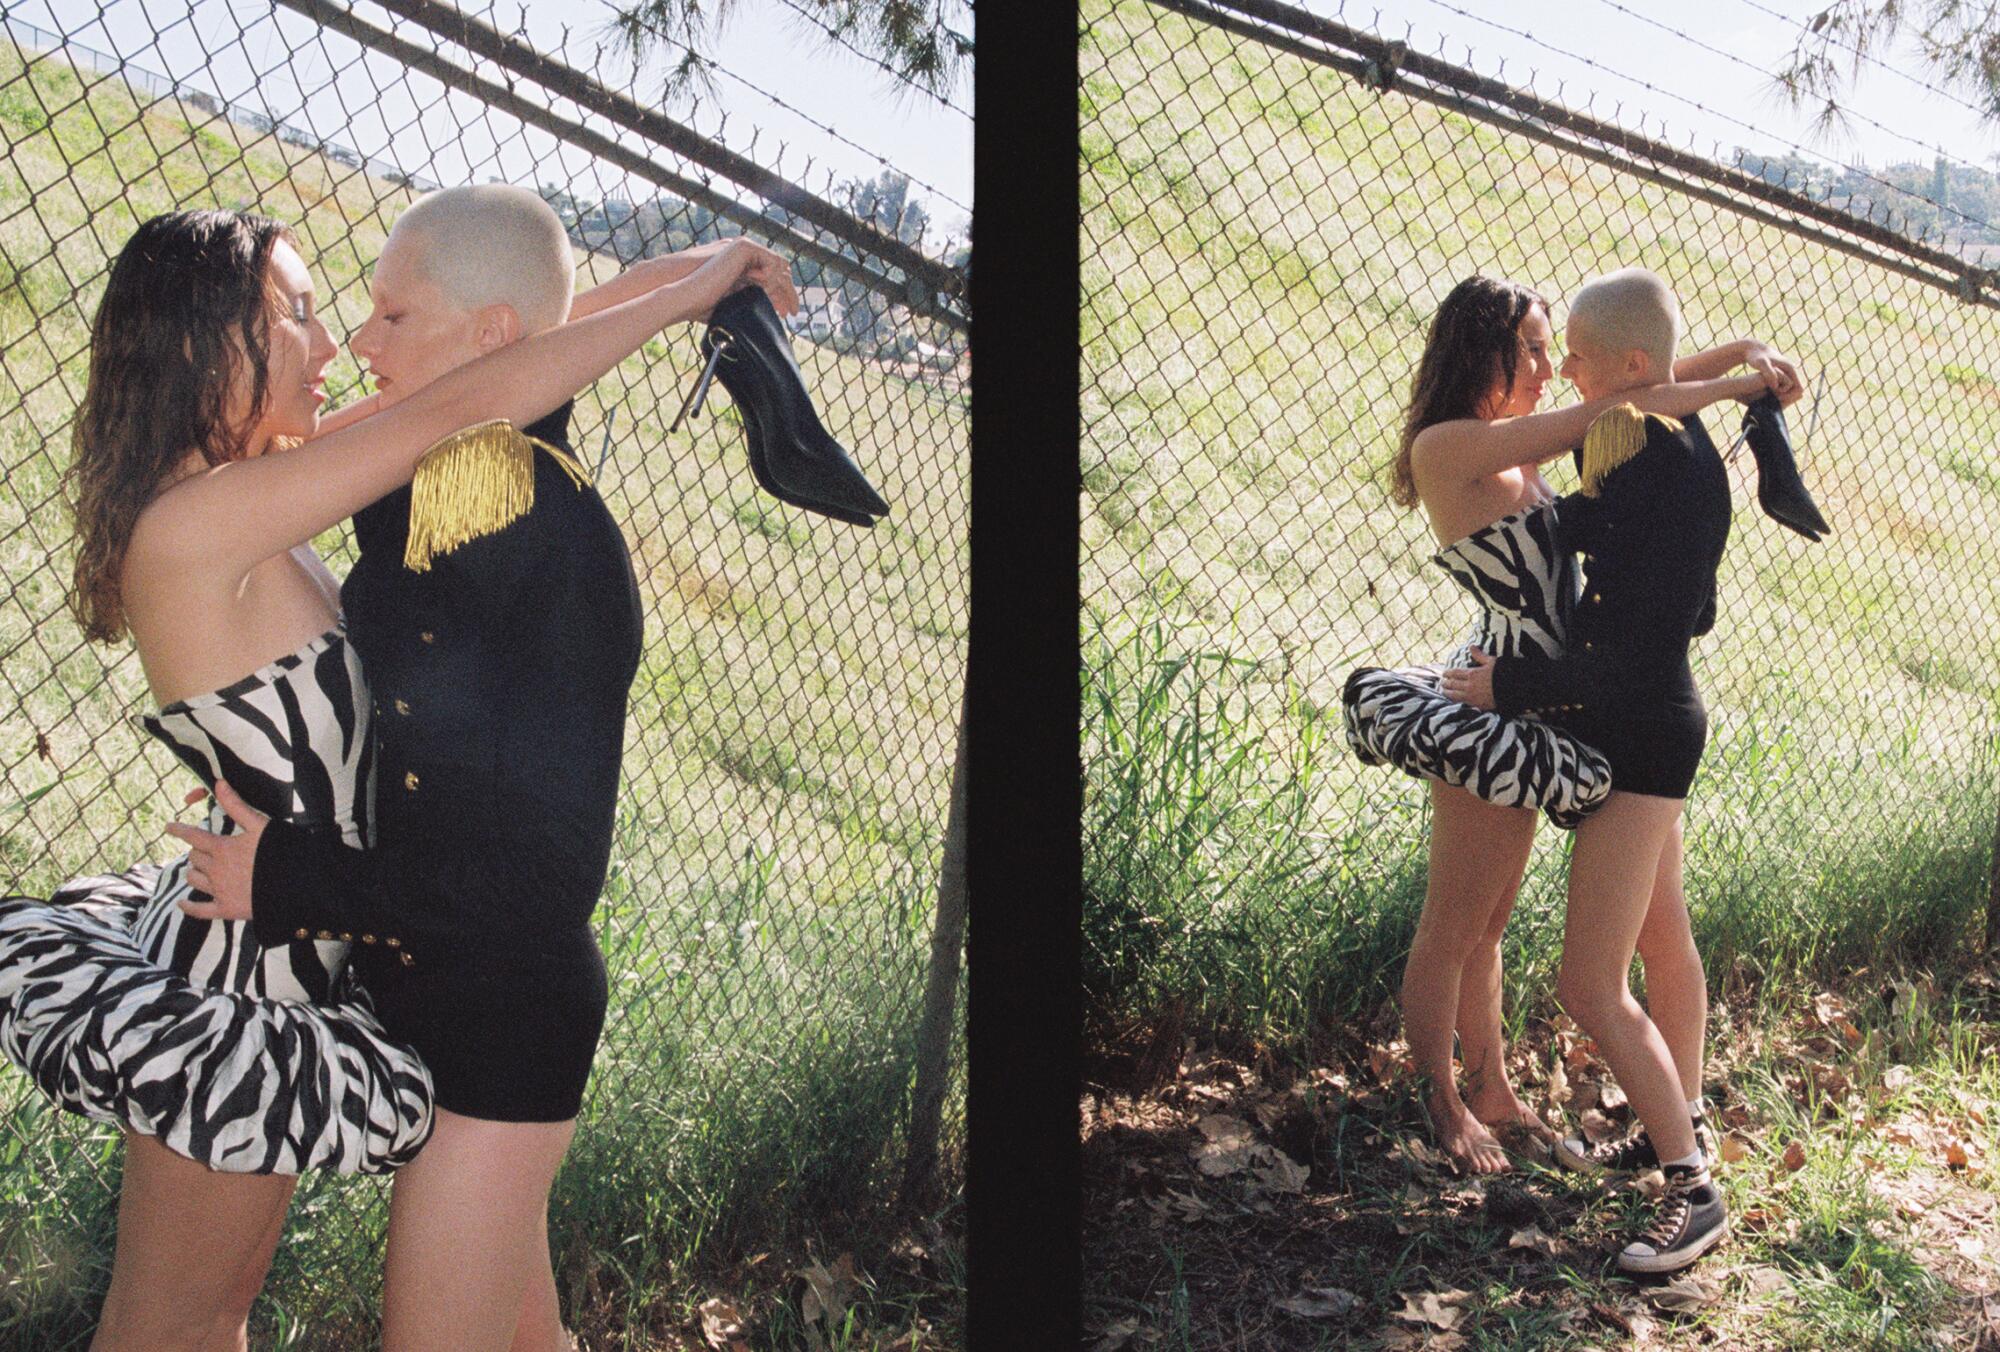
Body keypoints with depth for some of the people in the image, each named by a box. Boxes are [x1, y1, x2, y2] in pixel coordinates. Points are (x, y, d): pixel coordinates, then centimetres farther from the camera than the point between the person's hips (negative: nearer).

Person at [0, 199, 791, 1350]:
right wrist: (688, 287, -20)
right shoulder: (192, 525, -24)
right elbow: (456, 410, -28)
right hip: (230, 994, -9)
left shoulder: (245, 495, 2)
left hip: (273, 959, 9)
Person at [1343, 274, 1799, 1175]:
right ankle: (1445, 1109, 20)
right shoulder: (1448, 446, -15)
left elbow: (1638, 389, 16)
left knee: (1489, 921, 20)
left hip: (1524, 708, 9)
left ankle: (1490, 1089, 34)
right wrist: (1736, 385, -10)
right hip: (1496, 709, -9)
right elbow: (1607, 410, -18)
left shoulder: (1515, 448, 11)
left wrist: (1741, 351, 2)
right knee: (1453, 925, 6)